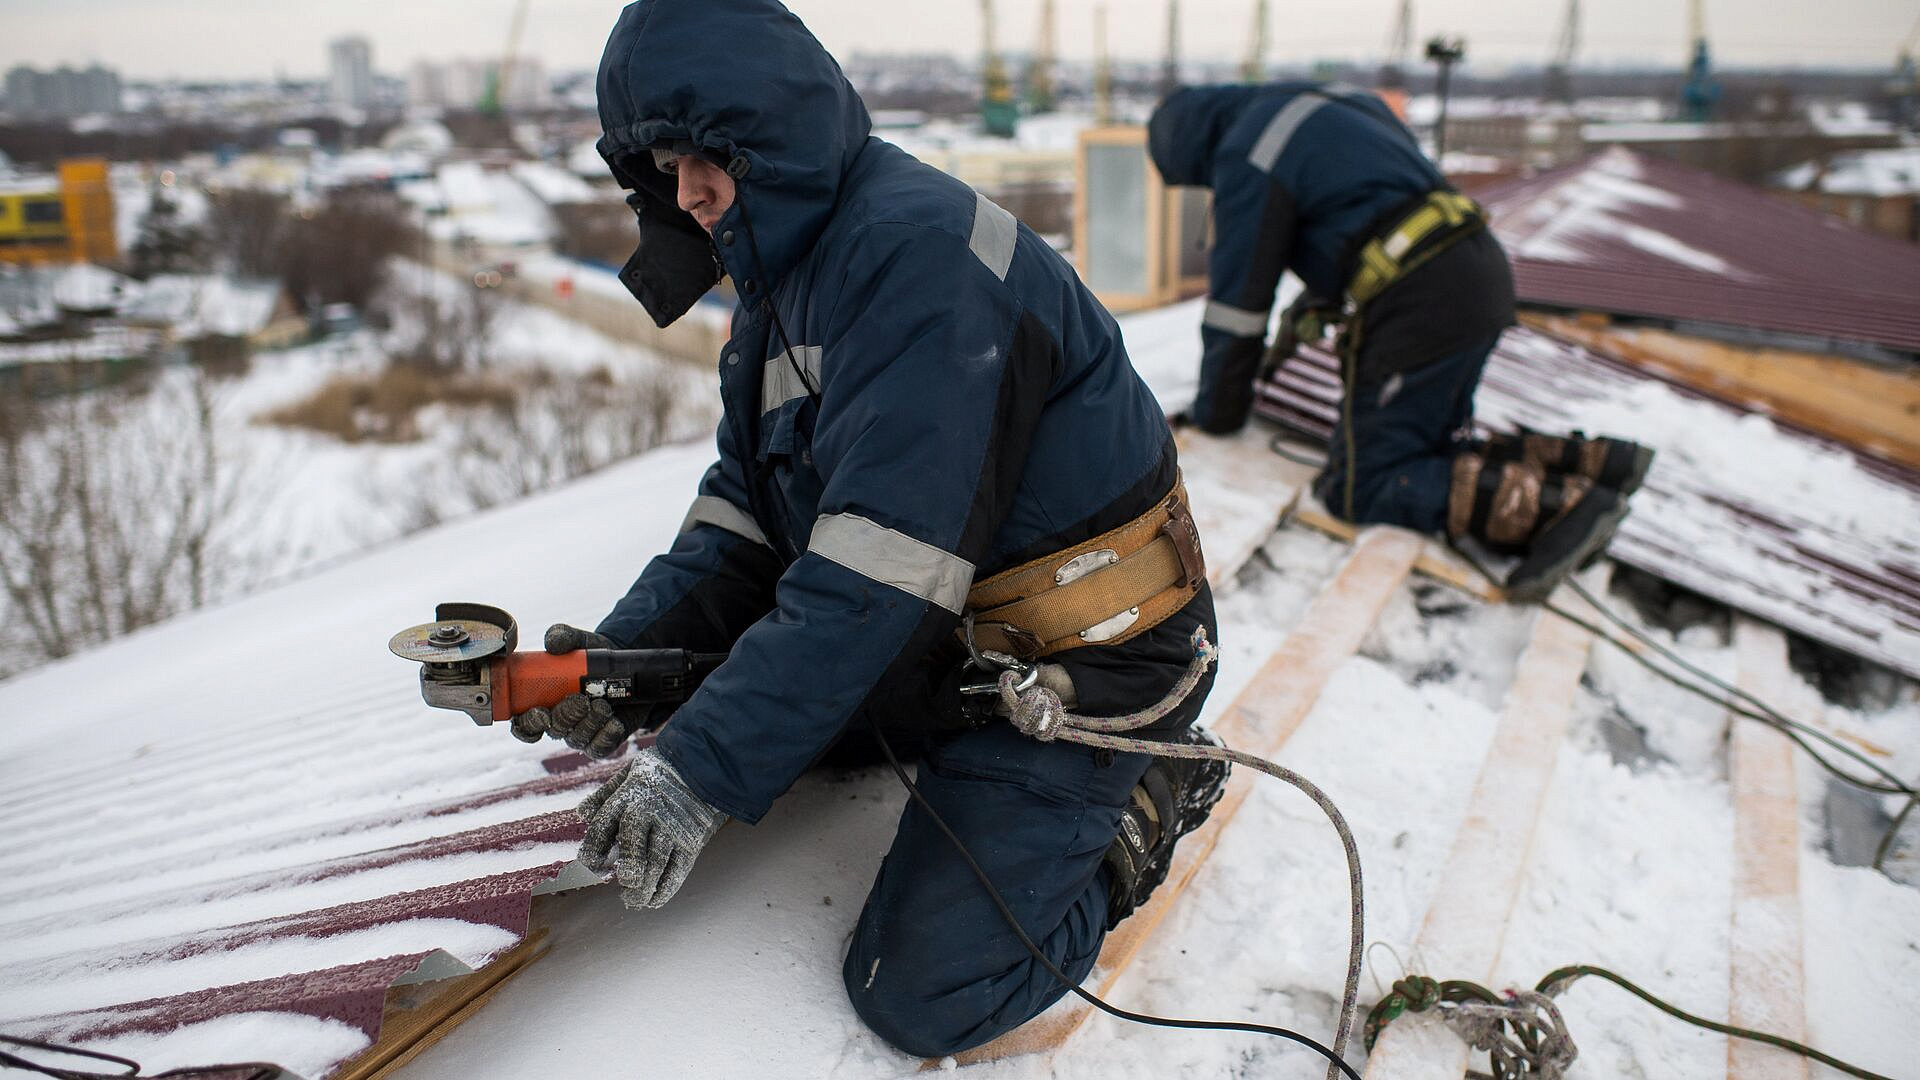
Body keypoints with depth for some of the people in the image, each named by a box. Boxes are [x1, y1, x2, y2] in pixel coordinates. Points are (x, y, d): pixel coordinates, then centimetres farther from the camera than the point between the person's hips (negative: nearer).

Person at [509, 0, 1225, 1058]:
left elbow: (877, 567, -31)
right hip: (947, 640, 9)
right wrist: (627, 651, -13)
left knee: (921, 996, -13)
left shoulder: (918, 250, -24)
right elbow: (744, 512, 4)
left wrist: (701, 769, -31)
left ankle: (1132, 809, 10)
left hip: (1077, 662, -9)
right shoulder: (784, 277, 7)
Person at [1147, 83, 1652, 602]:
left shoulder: (1247, 154, -3)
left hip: (1422, 304, -9)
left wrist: (1216, 412, 8)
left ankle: (1560, 504, -18)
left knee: (1359, 486, -7)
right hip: (1485, 272, 9)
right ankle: (1591, 461, 5)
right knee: (1432, 454, 19)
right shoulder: (1341, 102, 24)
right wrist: (1313, 305, 33)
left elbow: (1237, 293, -2)